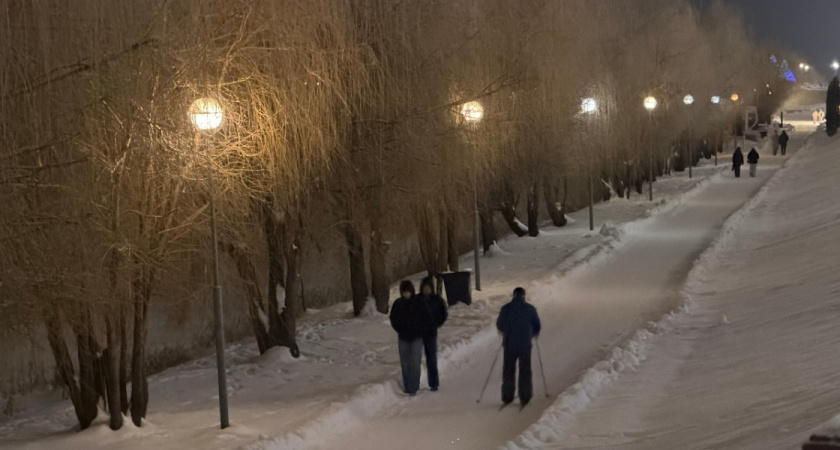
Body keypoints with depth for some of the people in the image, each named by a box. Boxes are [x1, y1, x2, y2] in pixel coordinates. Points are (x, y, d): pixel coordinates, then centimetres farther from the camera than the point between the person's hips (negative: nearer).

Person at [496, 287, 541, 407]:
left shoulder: (506, 308, -3)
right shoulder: (530, 309, -3)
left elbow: (499, 324, 7)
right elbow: (537, 326, 3)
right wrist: (532, 334, 25)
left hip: (509, 344, 0)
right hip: (525, 344, 0)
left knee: (508, 371, 10)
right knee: (525, 371, 8)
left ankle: (507, 397, 10)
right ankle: (524, 398, 8)